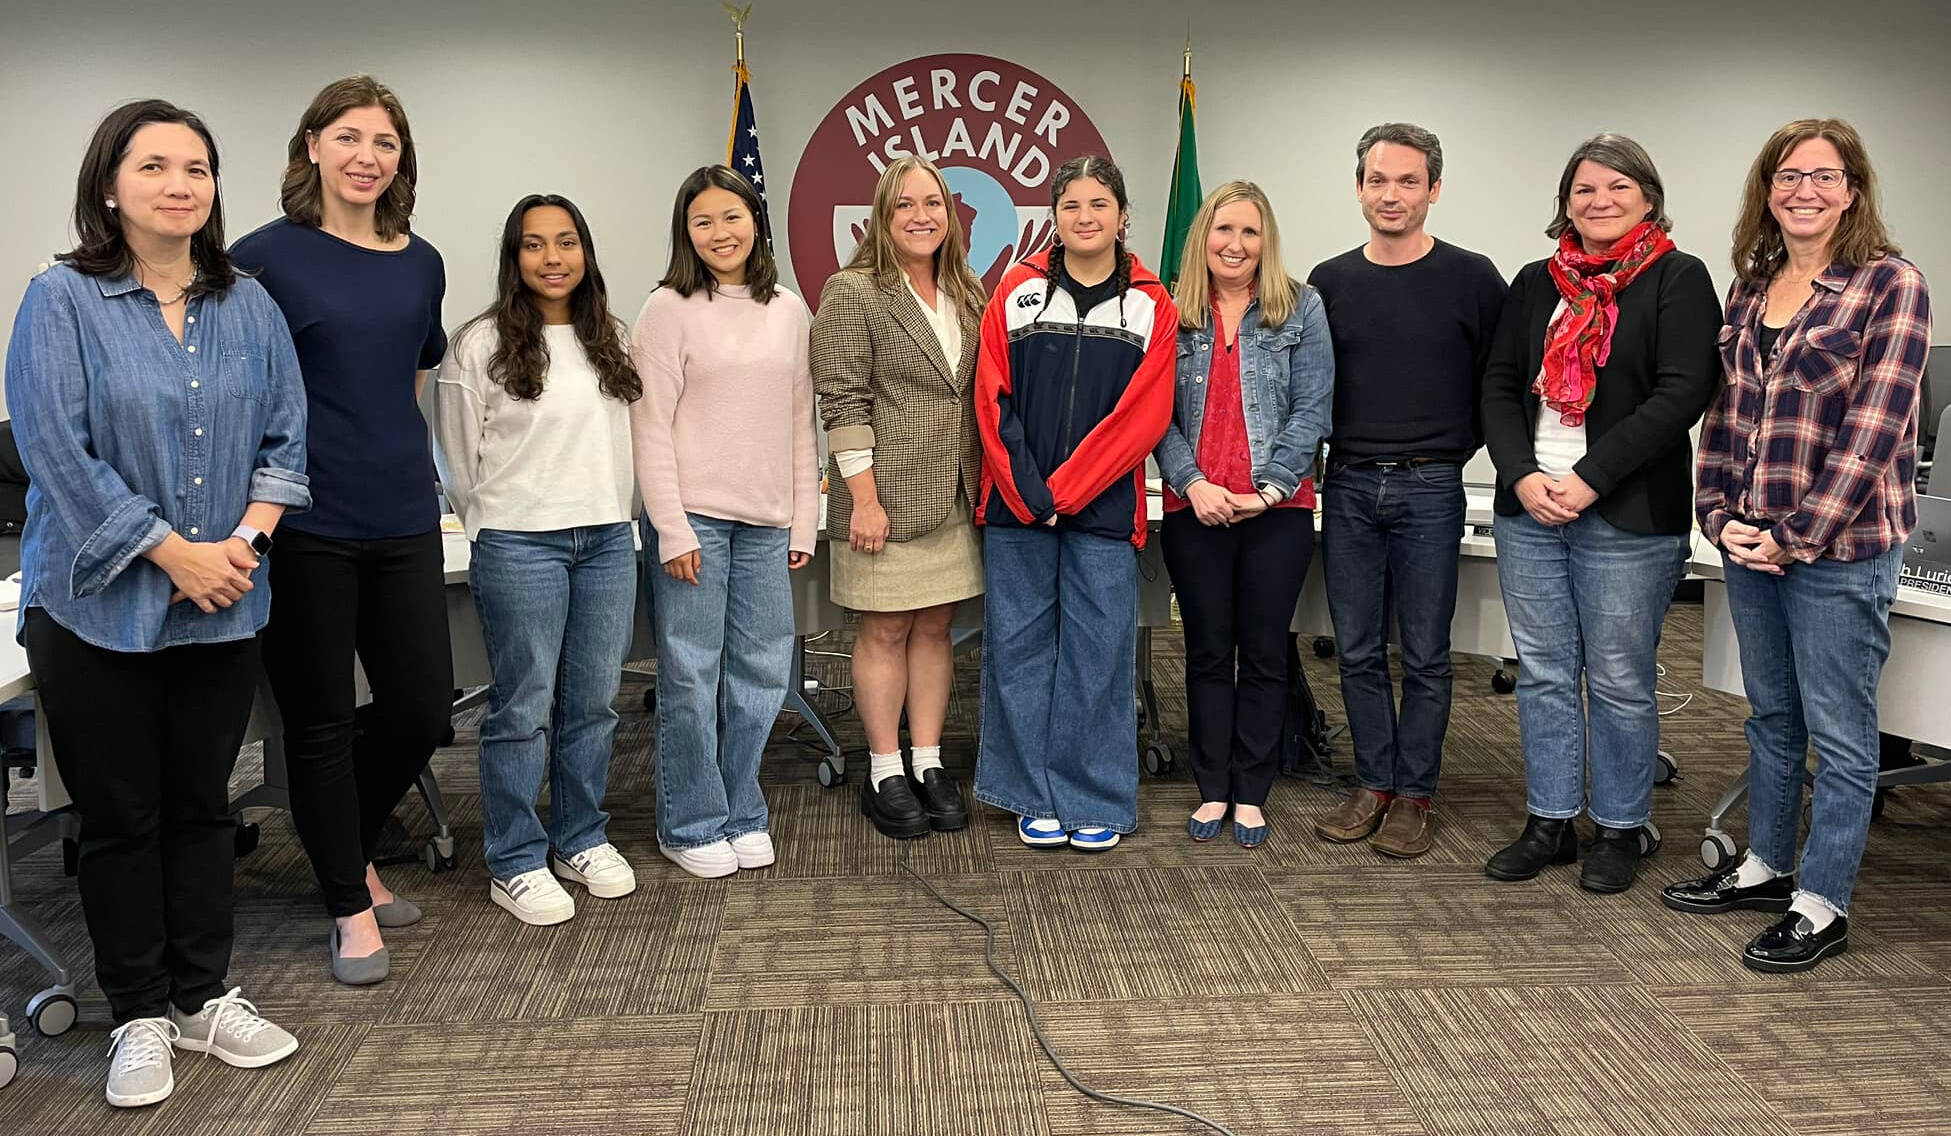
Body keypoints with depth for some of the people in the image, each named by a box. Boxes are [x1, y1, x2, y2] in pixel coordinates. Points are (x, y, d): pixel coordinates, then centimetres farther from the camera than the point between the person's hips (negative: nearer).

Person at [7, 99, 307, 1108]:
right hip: (101, 607, -3)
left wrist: (243, 541, -9)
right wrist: (176, 554, -15)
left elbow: (284, 436, 6)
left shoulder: (248, 305, 6)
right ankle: (139, 1017, 23)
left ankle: (203, 996, 29)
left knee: (203, 805, 14)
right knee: (120, 817, 8)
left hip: (223, 605, 4)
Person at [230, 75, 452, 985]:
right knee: (319, 720, 7)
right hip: (305, 523, -5)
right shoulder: (266, 257, -6)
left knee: (422, 710, 9)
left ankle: (351, 851, 36)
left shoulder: (421, 263, 9)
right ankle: (349, 906, 23)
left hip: (402, 518, 5)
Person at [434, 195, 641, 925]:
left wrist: (616, 517, 12)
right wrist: (495, 528, 5)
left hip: (608, 542, 5)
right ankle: (515, 863, 13)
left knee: (593, 701, 11)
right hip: (519, 548, -5)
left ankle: (582, 839, 26)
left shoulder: (610, 342, 12)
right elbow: (460, 461, -1)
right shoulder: (480, 345, -5)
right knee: (524, 707, 0)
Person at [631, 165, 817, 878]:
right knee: (691, 675, 0)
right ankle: (691, 826, 14)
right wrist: (672, 530, -12)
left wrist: (803, 522, 10)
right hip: (694, 517, -4)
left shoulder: (788, 311, 11)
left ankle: (741, 815, 23)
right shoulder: (669, 310, -3)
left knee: (762, 672, 8)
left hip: (766, 523, 5)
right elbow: (650, 429, -7)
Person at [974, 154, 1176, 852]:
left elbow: (1142, 417, -4)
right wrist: (1026, 494, -10)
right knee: (1020, 646, 6)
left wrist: (1062, 491, -11)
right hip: (1017, 507, 1)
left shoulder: (1151, 306, 3)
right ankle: (1036, 798, 19)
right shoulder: (1018, 292, 5)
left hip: (1103, 507, -1)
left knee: (1099, 651, 3)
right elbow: (992, 401, 0)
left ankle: (1096, 801, 17)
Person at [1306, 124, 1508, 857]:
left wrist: (1456, 451, 0)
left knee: (1424, 653, 4)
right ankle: (1374, 784, 20)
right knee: (1358, 650, 8)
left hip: (1430, 489, -3)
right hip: (1348, 486, 3)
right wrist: (1322, 454, 3)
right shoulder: (1331, 282, 8)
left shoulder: (1471, 279, -1)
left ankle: (1415, 795, 15)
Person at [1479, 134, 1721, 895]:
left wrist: (1590, 479, -17)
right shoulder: (1536, 283, 13)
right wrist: (1521, 475, -8)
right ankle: (1550, 822, 22)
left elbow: (1682, 394, -12)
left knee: (1619, 680, 4)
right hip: (1529, 510, 5)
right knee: (1543, 673, 10)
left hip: (1627, 517, -5)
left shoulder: (1679, 280, -2)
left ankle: (1620, 829, 19)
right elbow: (1500, 387, 9)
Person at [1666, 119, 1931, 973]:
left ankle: (1821, 905, 15)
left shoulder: (1890, 285, -8)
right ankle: (1765, 869, 31)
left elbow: (1874, 428, -14)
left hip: (1841, 548, -6)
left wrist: (1797, 536, -16)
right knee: (1770, 715, 17)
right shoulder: (1750, 287, 10)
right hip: (1751, 543, 6)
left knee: (1838, 733, 4)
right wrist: (1720, 515, -1)